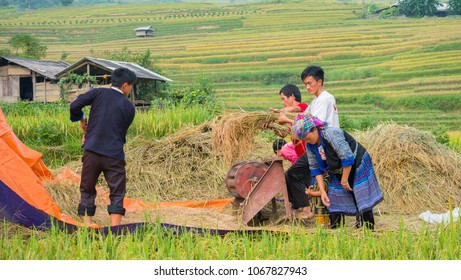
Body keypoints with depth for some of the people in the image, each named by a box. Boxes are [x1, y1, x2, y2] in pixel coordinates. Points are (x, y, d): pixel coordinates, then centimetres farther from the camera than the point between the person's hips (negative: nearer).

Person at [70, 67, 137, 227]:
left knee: (87, 190, 15)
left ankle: (87, 224, 12)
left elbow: (75, 106, -7)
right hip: (114, 156, -1)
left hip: (92, 152, 1)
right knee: (117, 194, 6)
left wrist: (81, 120, 13)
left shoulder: (99, 93, 3)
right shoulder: (129, 107, 5)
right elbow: (122, 132, 12)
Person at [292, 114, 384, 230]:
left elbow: (347, 158, -31)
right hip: (337, 173, 7)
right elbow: (315, 168, -1)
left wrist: (344, 180, -22)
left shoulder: (331, 134, -31)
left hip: (357, 166, -7)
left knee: (363, 202, -5)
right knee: (335, 203, 4)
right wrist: (322, 190, -7)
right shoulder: (310, 145, -8)